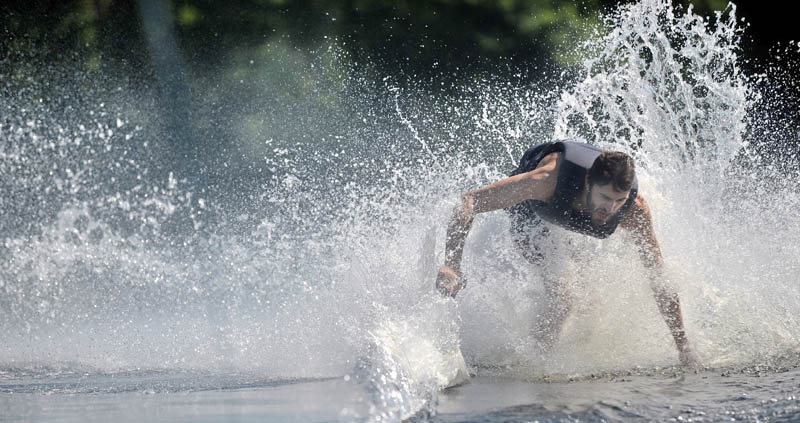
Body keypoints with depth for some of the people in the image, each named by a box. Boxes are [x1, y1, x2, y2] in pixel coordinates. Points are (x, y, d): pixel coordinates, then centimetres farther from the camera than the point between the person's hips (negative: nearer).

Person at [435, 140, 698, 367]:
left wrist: (683, 347, -33)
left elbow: (660, 281, -29)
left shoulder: (635, 210, -38)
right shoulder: (547, 180, -47)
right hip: (532, 210, -3)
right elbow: (468, 202, -44)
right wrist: (452, 264, -54)